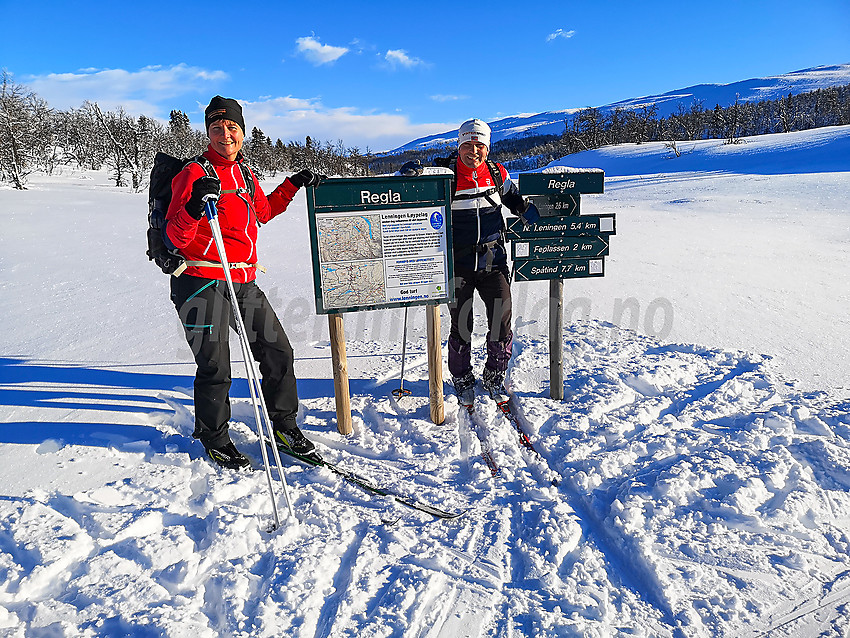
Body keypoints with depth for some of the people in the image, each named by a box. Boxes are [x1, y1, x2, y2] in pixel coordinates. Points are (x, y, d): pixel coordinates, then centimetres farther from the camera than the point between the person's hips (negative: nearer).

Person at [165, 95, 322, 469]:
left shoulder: (245, 175, 14)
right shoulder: (195, 174, -8)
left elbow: (263, 212, 33)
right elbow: (175, 238, -14)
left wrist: (293, 185, 28)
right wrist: (193, 208, -33)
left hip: (243, 283, 7)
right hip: (203, 282, -7)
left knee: (278, 351, 7)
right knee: (215, 367, -2)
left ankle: (283, 425, 26)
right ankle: (213, 438, 22)